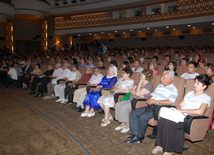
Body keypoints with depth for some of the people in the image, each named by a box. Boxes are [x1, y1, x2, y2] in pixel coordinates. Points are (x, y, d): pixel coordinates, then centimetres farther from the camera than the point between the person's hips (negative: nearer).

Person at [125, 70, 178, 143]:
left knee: (143, 116, -29)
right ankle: (135, 135, -7)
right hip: (151, 106, 9)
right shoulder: (159, 86, 21)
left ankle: (140, 137, -9)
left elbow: (170, 102, -22)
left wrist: (155, 101, -18)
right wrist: (149, 99, 2)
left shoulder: (173, 89, -6)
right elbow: (152, 94, 27)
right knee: (133, 113, -6)